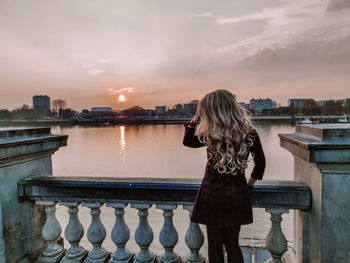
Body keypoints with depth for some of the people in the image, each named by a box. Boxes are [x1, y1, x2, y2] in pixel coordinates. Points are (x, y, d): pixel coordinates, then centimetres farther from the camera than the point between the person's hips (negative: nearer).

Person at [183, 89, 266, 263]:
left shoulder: (211, 135, -15)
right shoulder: (249, 132, -5)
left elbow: (187, 141, 2)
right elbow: (260, 162, 6)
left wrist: (196, 118, -2)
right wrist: (250, 183, 19)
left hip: (212, 195, -3)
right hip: (237, 195, 4)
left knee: (214, 245, 13)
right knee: (232, 245, 19)